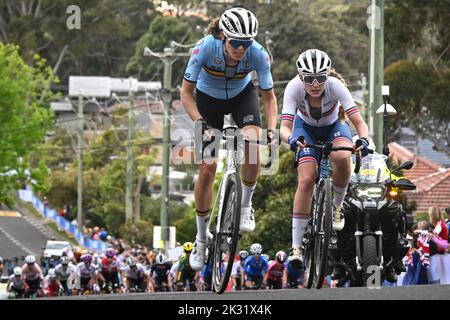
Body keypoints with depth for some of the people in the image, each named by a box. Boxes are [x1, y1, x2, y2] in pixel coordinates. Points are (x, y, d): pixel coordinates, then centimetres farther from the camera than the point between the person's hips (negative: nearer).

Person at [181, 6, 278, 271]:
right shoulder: (206, 48, -33)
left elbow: (269, 96, -16)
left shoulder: (258, 54, -29)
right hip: (209, 99, -1)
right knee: (208, 168, -7)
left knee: (252, 146, -28)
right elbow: (186, 92, -25)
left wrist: (272, 130, -30)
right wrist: (200, 123, -37)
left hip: (242, 95, 1)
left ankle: (246, 205, -3)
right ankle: (202, 237, 9)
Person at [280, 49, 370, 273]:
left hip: (334, 126, 0)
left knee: (342, 158, -34)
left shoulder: (335, 86, -34)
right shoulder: (294, 87, -33)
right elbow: (285, 127, -39)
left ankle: (336, 207, -4)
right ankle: (296, 247, -16)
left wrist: (364, 139, -59)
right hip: (306, 128, 0)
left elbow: (359, 122, -38)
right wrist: (291, 139, -62)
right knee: (306, 179, -20)